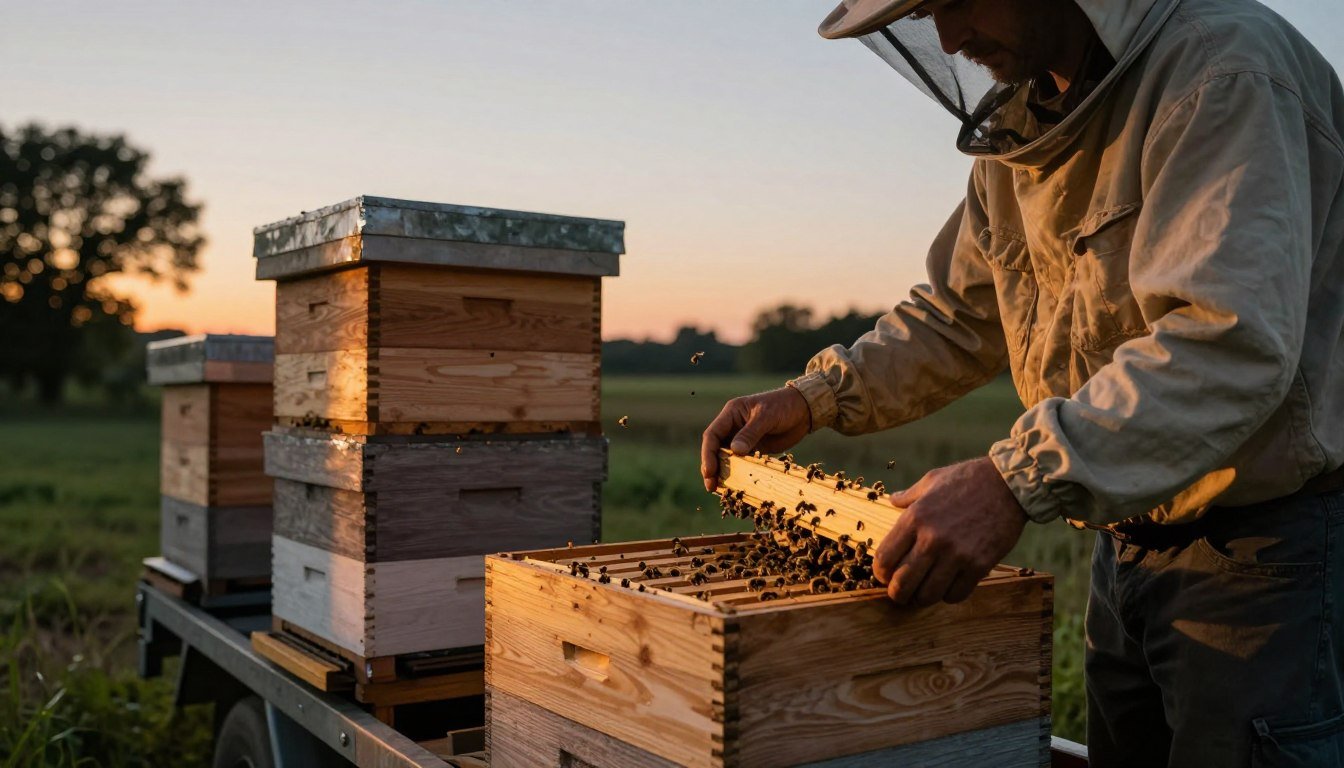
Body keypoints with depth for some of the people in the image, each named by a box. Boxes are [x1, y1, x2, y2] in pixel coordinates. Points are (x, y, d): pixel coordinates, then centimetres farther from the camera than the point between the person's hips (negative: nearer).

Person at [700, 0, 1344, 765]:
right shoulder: (1025, 117, 7)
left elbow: (1231, 340, -32)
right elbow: (962, 315, 14)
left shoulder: (1225, 66, -19)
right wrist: (814, 398, 2)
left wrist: (1018, 481, -40)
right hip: (1128, 544, 8)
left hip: (1269, 544, -7)